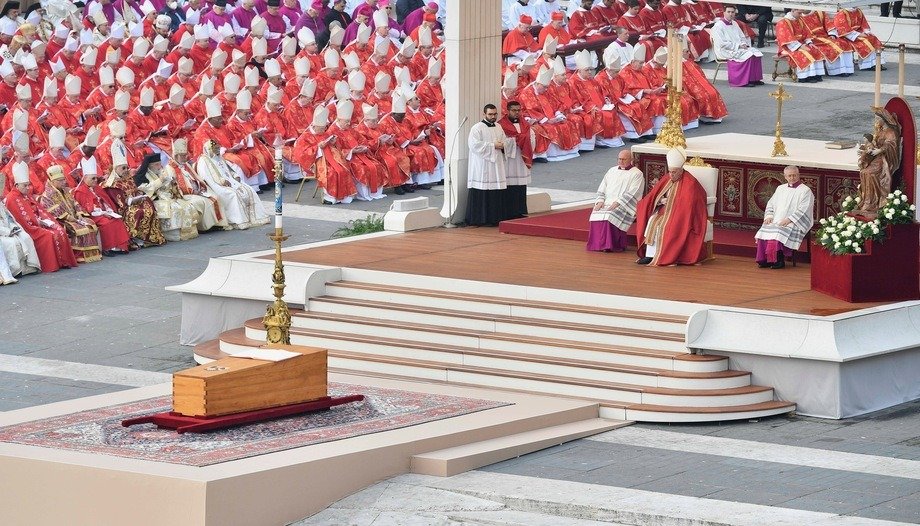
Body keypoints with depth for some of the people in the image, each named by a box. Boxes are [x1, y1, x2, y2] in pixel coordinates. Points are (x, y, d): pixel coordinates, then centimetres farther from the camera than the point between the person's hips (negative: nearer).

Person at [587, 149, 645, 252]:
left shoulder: (636, 174, 3)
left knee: (610, 216, -34)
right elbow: (601, 189, 19)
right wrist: (600, 201, -1)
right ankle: (597, 243, -21)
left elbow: (631, 194, -8)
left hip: (624, 206, -5)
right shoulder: (612, 171, 22)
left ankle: (610, 245, -28)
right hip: (606, 203, 5)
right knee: (596, 215, -26)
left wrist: (617, 203, -19)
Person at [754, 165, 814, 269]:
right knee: (764, 231, -23)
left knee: (779, 232, -33)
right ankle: (764, 259, -21)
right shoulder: (780, 188, 22)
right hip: (777, 221, 5)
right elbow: (771, 203, 22)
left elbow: (803, 210, -8)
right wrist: (769, 216, 2)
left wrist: (789, 220, -18)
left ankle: (779, 260, -25)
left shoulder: (805, 191, 1)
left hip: (795, 223, -5)